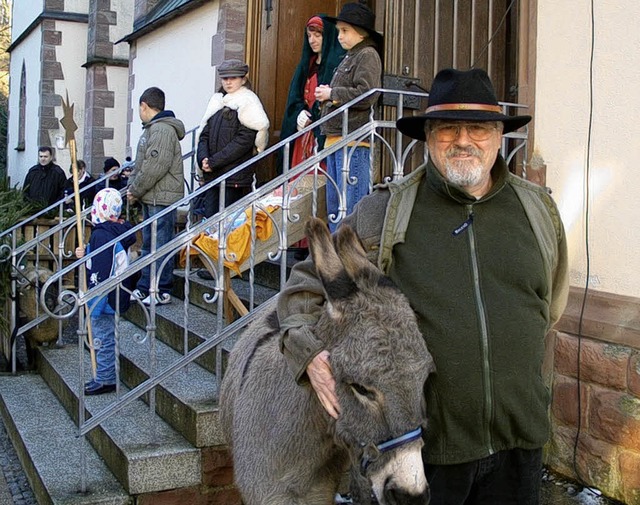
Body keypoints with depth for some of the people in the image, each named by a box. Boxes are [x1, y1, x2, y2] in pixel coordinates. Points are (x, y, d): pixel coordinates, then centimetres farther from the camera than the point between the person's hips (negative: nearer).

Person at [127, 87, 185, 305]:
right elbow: (140, 164, 22)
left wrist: (135, 190, -13)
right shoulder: (151, 129, 18)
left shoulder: (162, 130, -15)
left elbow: (155, 167, -22)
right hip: (151, 198, 11)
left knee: (161, 245, -5)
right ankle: (145, 288, 22)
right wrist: (132, 187, 9)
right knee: (148, 245, 14)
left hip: (162, 198, -11)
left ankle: (162, 291, 1)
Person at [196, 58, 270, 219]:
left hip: (235, 178, -6)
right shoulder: (217, 102, 16)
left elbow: (244, 141, -12)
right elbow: (205, 135, 13)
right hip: (212, 176, 6)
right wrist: (203, 159, -7)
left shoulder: (247, 102, -2)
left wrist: (213, 162, -14)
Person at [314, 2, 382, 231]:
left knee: (350, 207, -11)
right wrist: (326, 94, 11)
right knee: (334, 205, 11)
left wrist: (331, 93, -9)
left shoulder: (368, 56, -5)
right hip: (335, 138, 10)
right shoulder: (349, 57, 23)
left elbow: (365, 95, -19)